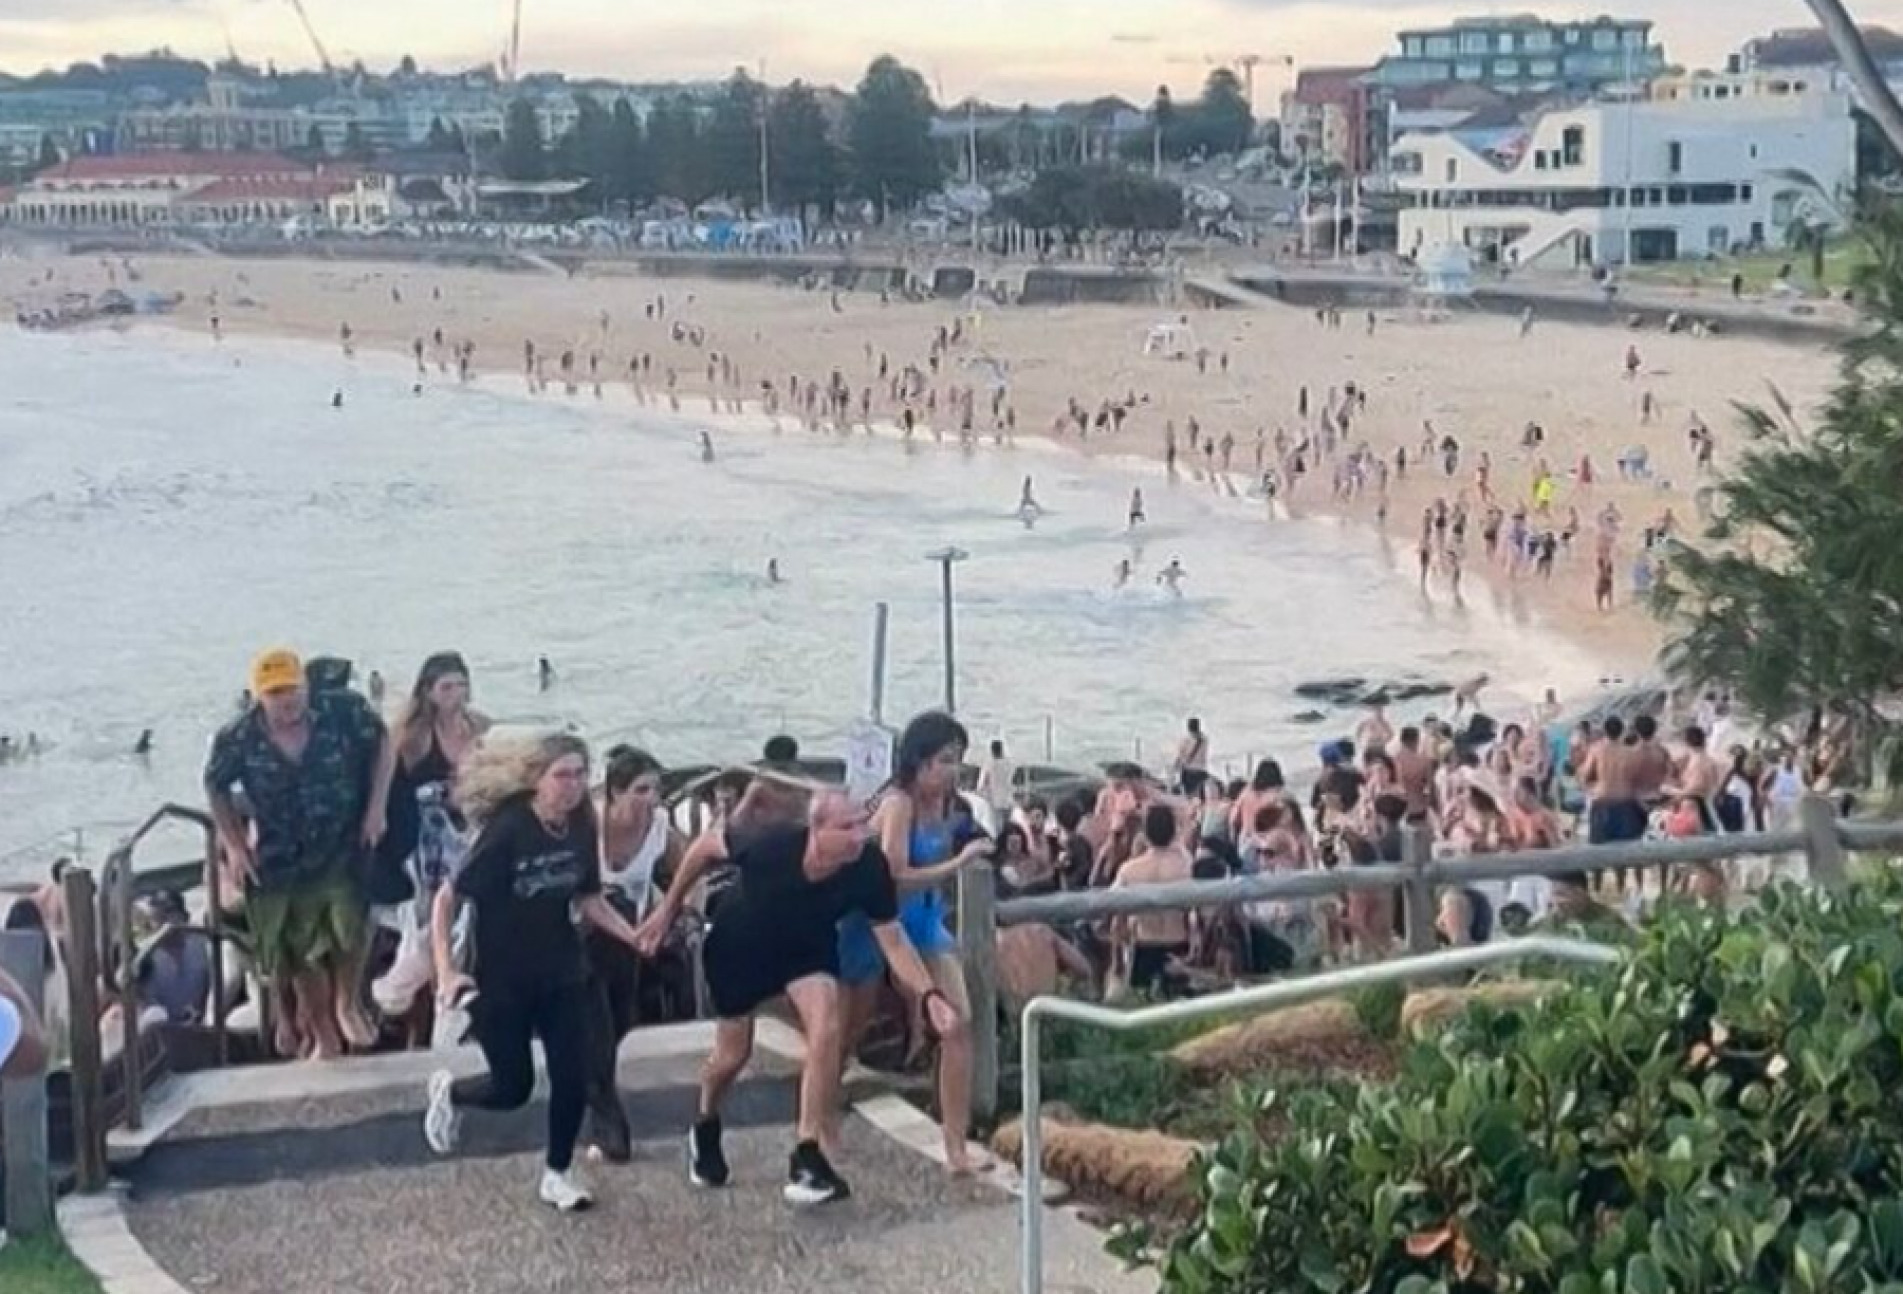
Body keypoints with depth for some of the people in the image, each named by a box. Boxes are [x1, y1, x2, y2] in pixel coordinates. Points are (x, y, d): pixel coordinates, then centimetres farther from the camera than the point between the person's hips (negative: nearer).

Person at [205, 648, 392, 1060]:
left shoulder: (343, 710, -16)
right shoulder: (238, 739, -13)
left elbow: (382, 743, 1)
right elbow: (216, 787, 5)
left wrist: (376, 807, -6)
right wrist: (234, 845, 0)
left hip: (344, 850, -1)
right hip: (282, 863, 1)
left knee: (351, 925, -20)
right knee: (302, 955, 9)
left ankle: (347, 1004, 11)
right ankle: (324, 1037, 31)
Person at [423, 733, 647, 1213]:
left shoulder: (582, 829, -7)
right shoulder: (507, 829, -24)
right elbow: (449, 898, -19)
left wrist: (636, 937, -3)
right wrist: (445, 969, -24)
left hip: (562, 974, 5)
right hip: (500, 978, -5)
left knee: (573, 1077, 0)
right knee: (513, 1087, 6)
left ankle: (557, 1174, 21)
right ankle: (448, 1090, 39)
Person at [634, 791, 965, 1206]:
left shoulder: (869, 867, -33)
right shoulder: (772, 844, -39)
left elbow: (894, 942, -24)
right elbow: (706, 846, -19)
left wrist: (930, 996, -38)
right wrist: (669, 908, -10)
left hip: (809, 948, 1)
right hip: (740, 946, -1)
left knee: (827, 1028, -24)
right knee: (733, 1055, 11)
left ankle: (808, 1159, -12)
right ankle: (705, 1129, 46)